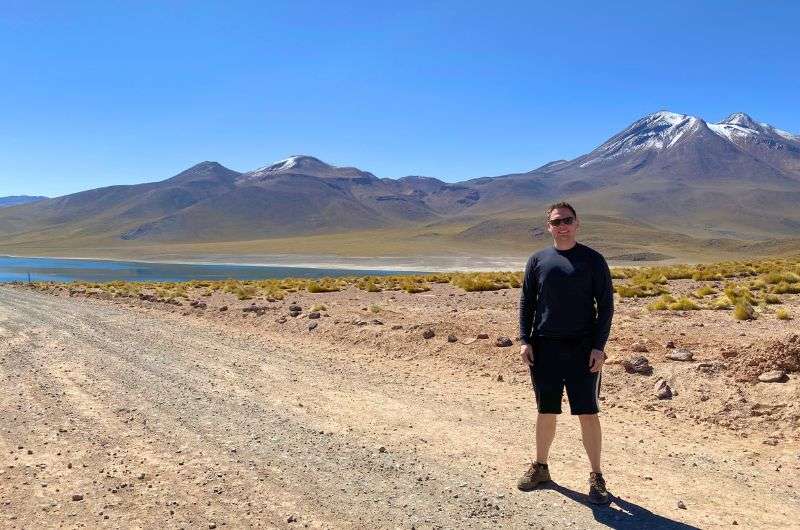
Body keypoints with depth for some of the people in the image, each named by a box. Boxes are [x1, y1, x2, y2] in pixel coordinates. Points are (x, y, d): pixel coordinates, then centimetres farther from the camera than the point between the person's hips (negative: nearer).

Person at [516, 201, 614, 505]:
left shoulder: (593, 260, 0)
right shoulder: (538, 260, 6)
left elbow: (605, 305, -1)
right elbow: (526, 302, 9)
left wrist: (599, 346, -8)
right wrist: (525, 340, 0)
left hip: (582, 349, -2)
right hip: (544, 347, 2)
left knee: (588, 413, 2)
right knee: (546, 412, 12)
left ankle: (596, 477, 15)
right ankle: (540, 467, 28)